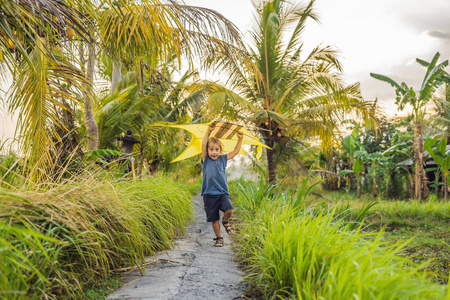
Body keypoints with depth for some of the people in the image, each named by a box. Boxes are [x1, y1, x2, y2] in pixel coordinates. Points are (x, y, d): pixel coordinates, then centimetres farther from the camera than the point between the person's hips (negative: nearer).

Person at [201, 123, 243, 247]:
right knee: (214, 219, 4)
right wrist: (208, 131, -17)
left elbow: (235, 152, 13)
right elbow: (203, 145, -13)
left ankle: (225, 221, 12)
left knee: (229, 210, -22)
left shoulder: (223, 159, 8)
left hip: (223, 193, 2)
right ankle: (219, 238, 26)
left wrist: (240, 139, 2)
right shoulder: (206, 160, 0)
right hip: (210, 194, -1)